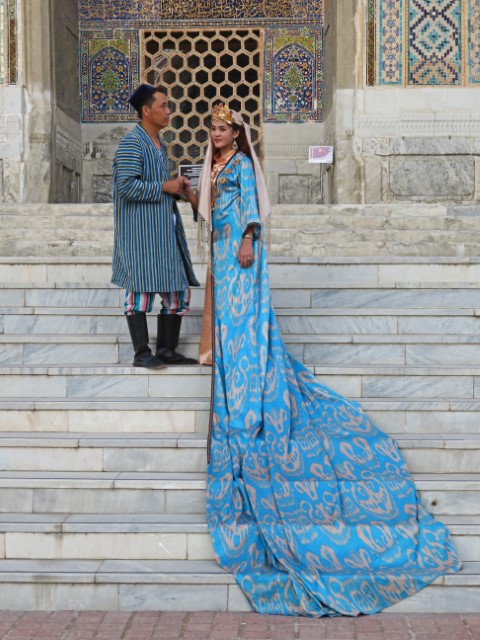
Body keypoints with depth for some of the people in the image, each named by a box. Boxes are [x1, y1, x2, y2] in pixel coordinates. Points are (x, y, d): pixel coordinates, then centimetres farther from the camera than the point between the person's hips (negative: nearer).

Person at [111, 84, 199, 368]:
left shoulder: (160, 144, 18)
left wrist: (178, 187, 8)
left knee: (179, 290, 8)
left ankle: (167, 350, 16)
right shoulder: (132, 142, -10)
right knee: (141, 289, -3)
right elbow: (126, 187, -21)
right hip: (140, 230, -9)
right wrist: (165, 187, -14)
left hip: (165, 230, 9)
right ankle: (142, 353, 4)